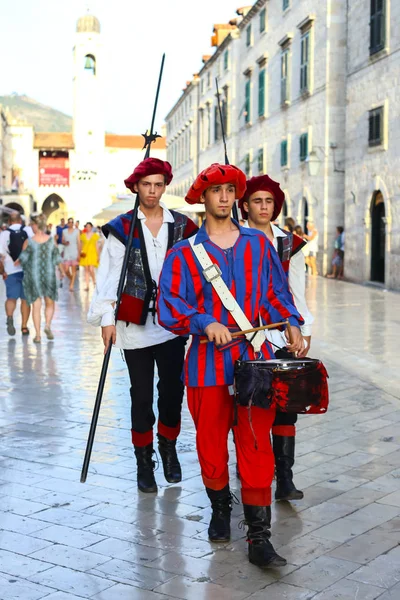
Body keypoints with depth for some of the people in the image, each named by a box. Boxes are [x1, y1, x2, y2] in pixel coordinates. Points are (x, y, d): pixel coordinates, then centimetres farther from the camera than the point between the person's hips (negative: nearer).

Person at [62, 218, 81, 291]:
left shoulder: (77, 231, 0)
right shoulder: (64, 231, 7)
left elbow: (79, 243, -2)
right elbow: (62, 241, 15)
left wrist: (79, 254, -6)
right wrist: (65, 243, -10)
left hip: (74, 253, -2)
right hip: (67, 252, 2)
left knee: (73, 270, -3)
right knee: (66, 270, -4)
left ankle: (71, 285, 3)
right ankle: (71, 279, 25)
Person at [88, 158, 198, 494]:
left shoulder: (182, 226, 7)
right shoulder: (122, 228, 2)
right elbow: (110, 275, -2)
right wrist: (106, 318, -11)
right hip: (135, 325, -1)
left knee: (172, 389, 3)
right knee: (142, 396, 4)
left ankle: (169, 448, 25)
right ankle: (144, 459, 18)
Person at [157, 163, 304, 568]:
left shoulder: (258, 244, 11)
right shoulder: (184, 253, 3)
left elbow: (275, 292, 15)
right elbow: (169, 306, -3)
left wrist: (291, 324, -2)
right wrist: (205, 324, -18)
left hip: (255, 359, 1)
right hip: (208, 363, -1)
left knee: (256, 446, -2)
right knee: (211, 443, 8)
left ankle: (259, 538, 2)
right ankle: (220, 510, 34)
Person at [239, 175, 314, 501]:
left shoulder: (290, 243, 8)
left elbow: (297, 292, 11)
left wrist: (304, 331, 7)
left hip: (281, 335, 2)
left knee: (285, 406, -3)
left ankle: (284, 479, 1)